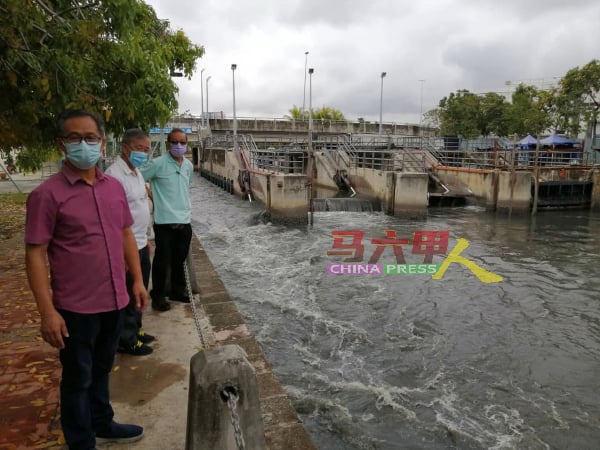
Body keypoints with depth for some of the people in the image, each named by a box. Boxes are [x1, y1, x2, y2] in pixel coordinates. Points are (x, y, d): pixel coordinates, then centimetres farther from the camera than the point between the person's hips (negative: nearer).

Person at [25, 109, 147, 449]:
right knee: (78, 378, 13)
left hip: (114, 300, 6)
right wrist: (47, 311, -16)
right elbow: (35, 254, -13)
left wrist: (137, 280, 10)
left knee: (102, 369, 24)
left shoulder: (115, 187, 3)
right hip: (75, 307, -5)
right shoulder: (48, 194, -14)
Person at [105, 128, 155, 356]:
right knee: (127, 296, 5)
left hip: (141, 244, 9)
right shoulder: (115, 175, -20)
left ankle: (135, 330, 36)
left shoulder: (136, 173, 10)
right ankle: (126, 340, 20)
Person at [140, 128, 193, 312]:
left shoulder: (189, 166, 9)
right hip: (165, 222, -6)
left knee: (179, 260, 17)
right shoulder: (157, 164, -10)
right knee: (162, 261, 4)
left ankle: (178, 291, 32)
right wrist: (156, 199, -5)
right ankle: (158, 296, 19)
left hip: (185, 222, 6)